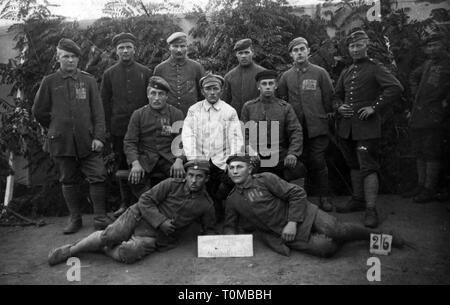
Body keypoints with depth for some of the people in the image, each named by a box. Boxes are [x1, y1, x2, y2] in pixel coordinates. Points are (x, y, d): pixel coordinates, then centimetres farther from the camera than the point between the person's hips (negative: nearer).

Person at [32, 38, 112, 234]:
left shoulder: (88, 81, 5)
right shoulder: (49, 82, 4)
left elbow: (98, 111, 2)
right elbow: (39, 112, 11)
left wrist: (98, 136, -7)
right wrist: (56, 128, 11)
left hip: (87, 141, 0)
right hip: (61, 142, 1)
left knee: (97, 178, -5)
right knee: (68, 181, 8)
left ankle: (100, 219, 6)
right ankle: (75, 219, 20)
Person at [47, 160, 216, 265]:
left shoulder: (206, 205, -1)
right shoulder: (172, 184, -6)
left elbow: (209, 230, 12)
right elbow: (145, 200, -7)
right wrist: (161, 221, -17)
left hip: (155, 238, 0)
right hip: (140, 218, 0)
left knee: (128, 254, -27)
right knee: (109, 236, -20)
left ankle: (102, 248, 0)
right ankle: (71, 249, 4)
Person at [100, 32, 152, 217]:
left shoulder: (145, 72, 6)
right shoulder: (109, 74, 8)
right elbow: (104, 103, 8)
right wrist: (107, 129, 2)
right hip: (118, 129, 1)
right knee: (122, 165, 7)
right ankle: (125, 202, 19)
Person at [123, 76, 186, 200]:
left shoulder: (176, 114, 9)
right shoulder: (138, 114, 9)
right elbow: (129, 142, 4)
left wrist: (179, 160, -18)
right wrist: (135, 163, -15)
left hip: (169, 158, 0)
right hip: (145, 158, 0)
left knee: (183, 175, -29)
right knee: (134, 178, -30)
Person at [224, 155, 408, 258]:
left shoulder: (265, 179, -6)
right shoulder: (232, 200, 6)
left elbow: (297, 194, -8)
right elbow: (229, 226, 16)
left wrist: (292, 222, -15)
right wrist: (231, 237, -8)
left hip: (303, 215, -2)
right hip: (281, 234, 2)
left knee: (335, 230, -24)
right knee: (325, 248, -25)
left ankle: (378, 235, 3)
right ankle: (343, 238, 7)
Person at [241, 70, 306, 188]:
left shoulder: (285, 107, 7)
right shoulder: (248, 107, 8)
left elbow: (296, 132, 1)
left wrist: (293, 153, -14)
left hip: (282, 158, 0)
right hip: (256, 161, 0)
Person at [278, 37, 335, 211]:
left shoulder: (320, 72, 5)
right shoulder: (286, 76, 10)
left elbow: (329, 97, 7)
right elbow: (281, 101, 13)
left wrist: (326, 115, 4)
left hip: (317, 126, -2)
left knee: (318, 162, -2)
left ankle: (324, 197, 9)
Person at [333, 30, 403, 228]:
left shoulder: (375, 68, -2)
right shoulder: (346, 73, 16)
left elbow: (396, 88, -14)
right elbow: (337, 95, 24)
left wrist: (374, 107, -16)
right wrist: (339, 106, 1)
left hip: (367, 126, -7)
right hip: (346, 127, 7)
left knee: (368, 167, -9)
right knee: (354, 165, 16)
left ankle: (371, 209, -5)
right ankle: (358, 200, 29)